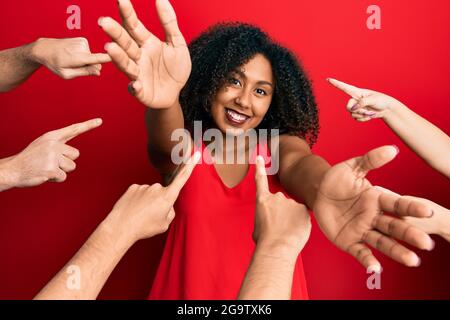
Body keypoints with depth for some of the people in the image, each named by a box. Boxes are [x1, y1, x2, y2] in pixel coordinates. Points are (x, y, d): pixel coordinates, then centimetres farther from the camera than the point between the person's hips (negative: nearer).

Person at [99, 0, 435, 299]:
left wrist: (321, 191, -54)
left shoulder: (278, 145, -7)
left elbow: (298, 163, -29)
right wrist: (164, 101, -55)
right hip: (191, 289, 0)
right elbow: (166, 144, -30)